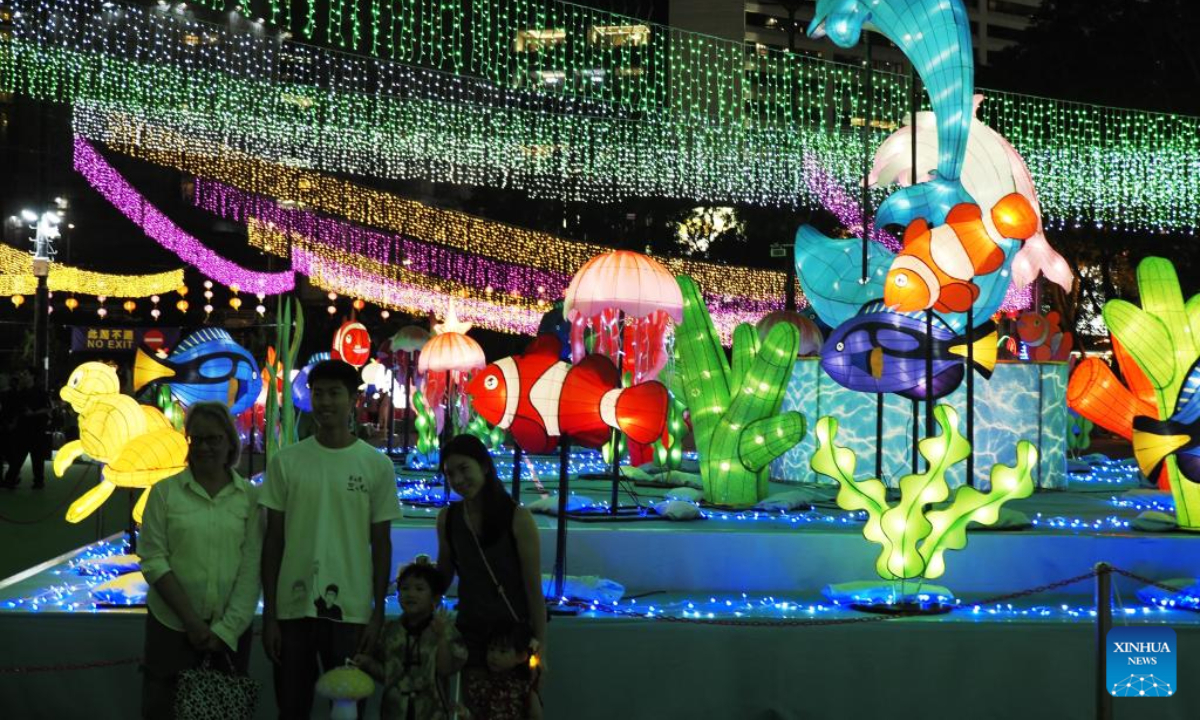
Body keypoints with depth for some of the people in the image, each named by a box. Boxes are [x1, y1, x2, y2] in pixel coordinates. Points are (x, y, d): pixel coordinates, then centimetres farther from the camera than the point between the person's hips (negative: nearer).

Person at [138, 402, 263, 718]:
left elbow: (252, 567, -2)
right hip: (172, 626, -1)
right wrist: (191, 620, -12)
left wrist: (226, 629, -10)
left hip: (231, 630, 1)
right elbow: (153, 560, -6)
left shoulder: (250, 496, 1)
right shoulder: (165, 491, -2)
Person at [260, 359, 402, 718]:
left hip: (352, 610, 0)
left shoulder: (377, 466, 1)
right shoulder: (285, 462, 2)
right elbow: (273, 542, 4)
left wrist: (378, 613, 0)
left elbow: (381, 546, 5)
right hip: (293, 608, 1)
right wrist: (269, 614, 1)